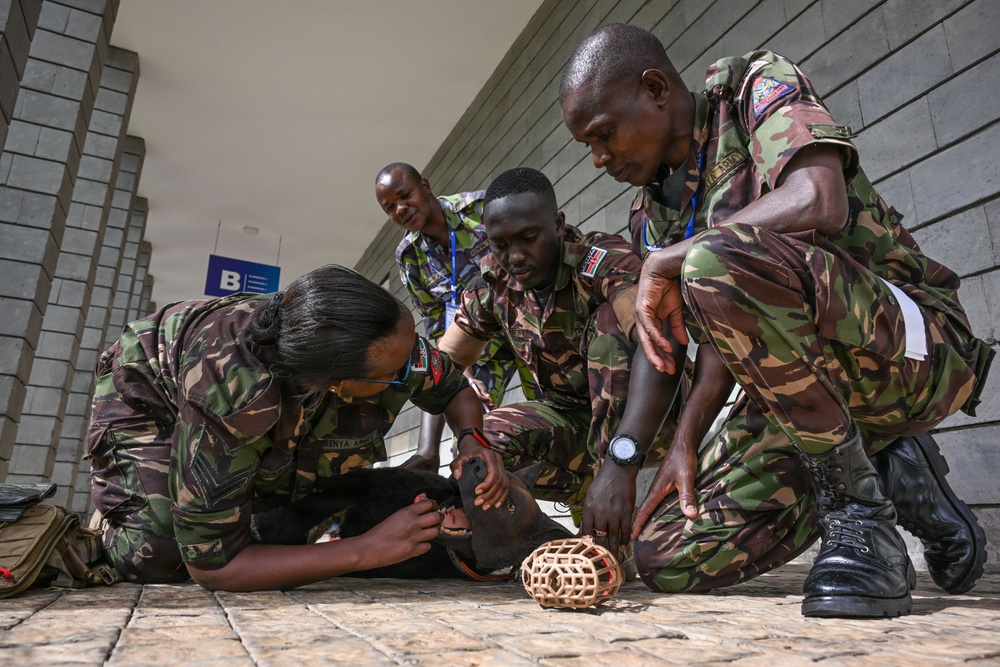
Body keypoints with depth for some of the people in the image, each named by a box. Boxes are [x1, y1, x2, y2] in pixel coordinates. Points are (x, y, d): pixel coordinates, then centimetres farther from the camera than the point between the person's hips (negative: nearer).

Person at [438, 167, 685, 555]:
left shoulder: (606, 260, -23)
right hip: (574, 424, 4)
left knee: (609, 317, -30)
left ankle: (623, 516, -28)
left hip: (645, 419, -4)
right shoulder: (494, 285, -6)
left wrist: (620, 463, -51)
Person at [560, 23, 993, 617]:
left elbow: (819, 202, -27)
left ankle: (860, 508, -15)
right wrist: (687, 439, -5)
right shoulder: (651, 216, 12)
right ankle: (890, 476, 12)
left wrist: (668, 260, -17)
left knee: (717, 261, -34)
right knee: (667, 556, -3)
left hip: (912, 344, -7)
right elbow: (730, 331, 9)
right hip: (800, 382, 8)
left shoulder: (757, 85, -6)